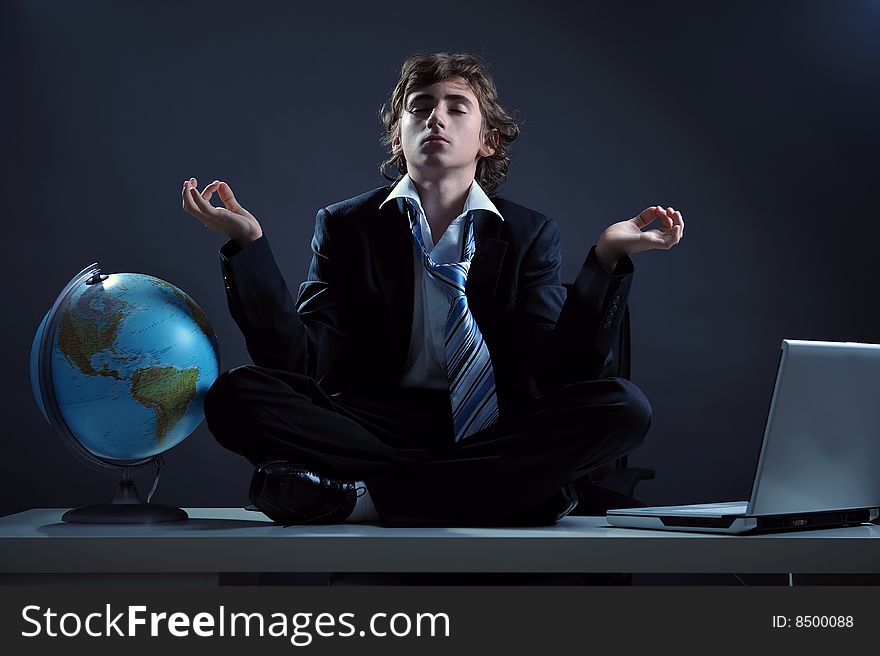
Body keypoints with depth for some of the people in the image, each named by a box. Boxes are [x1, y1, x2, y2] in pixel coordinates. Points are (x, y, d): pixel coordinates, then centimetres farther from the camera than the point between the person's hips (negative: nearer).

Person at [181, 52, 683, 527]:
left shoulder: (531, 234, 9)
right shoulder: (345, 226, 8)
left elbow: (559, 371, -4)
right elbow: (297, 361, -5)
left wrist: (606, 260, -16)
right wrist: (250, 244, -14)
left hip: (495, 433, 1)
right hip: (374, 430, 0)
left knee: (625, 406, -26)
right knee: (235, 395, -25)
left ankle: (360, 495, -27)